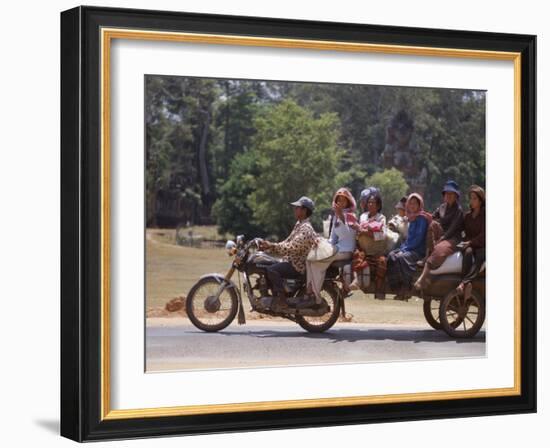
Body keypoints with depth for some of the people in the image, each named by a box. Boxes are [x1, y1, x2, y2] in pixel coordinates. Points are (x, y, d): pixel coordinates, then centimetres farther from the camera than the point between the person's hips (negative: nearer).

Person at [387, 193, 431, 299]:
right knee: (391, 256, -18)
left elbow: (419, 238, -14)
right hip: (408, 248, 8)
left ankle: (406, 289, -27)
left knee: (401, 257, -33)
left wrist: (405, 249, -15)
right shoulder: (412, 218, 20)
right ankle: (397, 288, -22)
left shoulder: (422, 218, -6)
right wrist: (402, 248, 5)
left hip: (419, 250, -8)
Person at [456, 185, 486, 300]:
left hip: (482, 246, -3)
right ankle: (467, 285, -50)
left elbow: (484, 234, -6)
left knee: (479, 257, -37)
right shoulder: (467, 216, 19)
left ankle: (464, 282, -57)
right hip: (470, 244, 3)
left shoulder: (484, 214, 2)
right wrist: (466, 243, -3)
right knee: (468, 252, -33)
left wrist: (471, 242, -14)